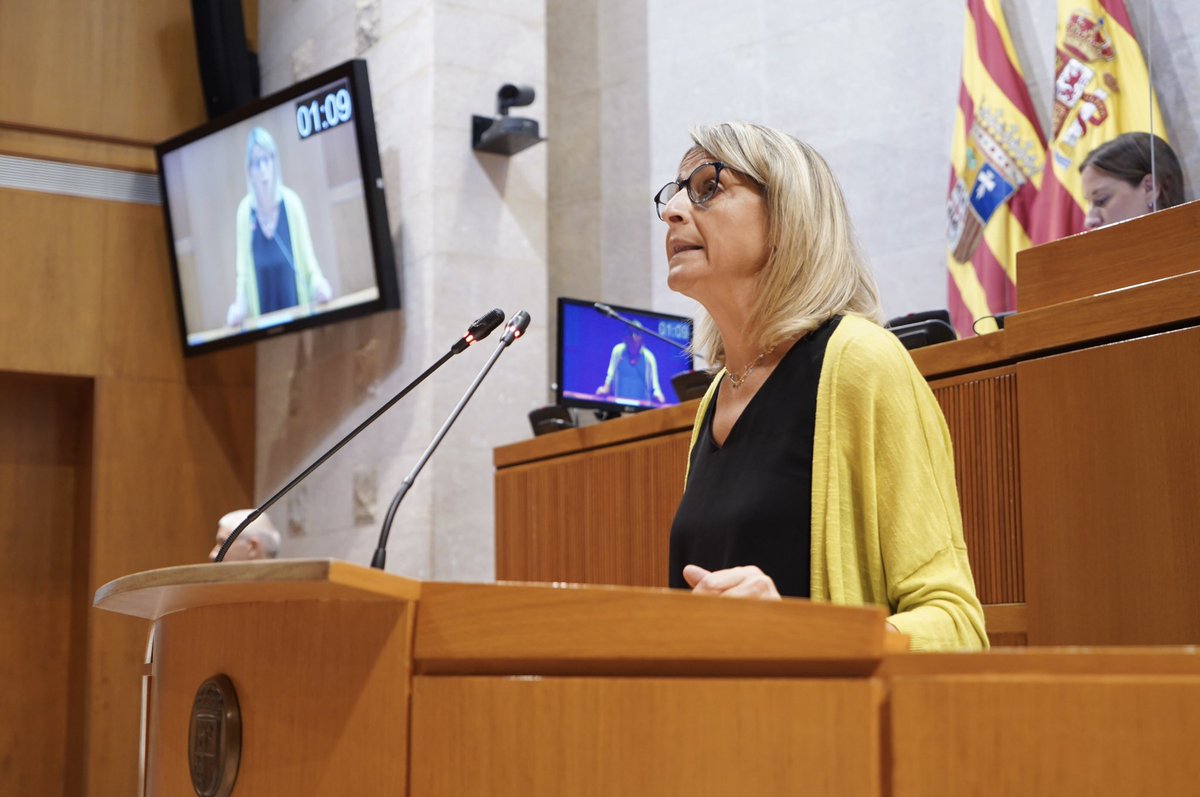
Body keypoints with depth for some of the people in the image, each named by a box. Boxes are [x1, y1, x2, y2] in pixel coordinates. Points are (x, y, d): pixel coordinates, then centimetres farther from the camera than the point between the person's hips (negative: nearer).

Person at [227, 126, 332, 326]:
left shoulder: (291, 202, -8)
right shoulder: (245, 210, -5)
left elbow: (309, 258, -2)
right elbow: (243, 271, 2)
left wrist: (318, 282, -20)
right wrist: (239, 306, -12)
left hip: (297, 307, -1)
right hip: (263, 314, 1)